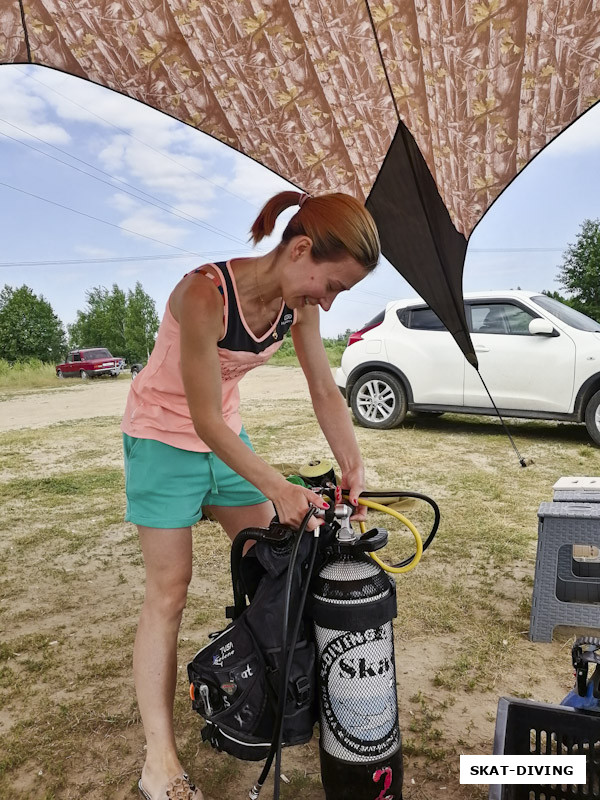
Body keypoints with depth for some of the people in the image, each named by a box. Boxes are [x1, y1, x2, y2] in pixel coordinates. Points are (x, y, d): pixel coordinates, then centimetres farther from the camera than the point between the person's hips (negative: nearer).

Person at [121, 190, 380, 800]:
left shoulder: (298, 304, -11)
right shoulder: (203, 296, -32)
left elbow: (326, 393, -5)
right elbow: (205, 420, -28)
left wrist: (353, 470, -13)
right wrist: (276, 487, -30)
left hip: (224, 435, 7)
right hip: (164, 437, -6)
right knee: (169, 589, -3)